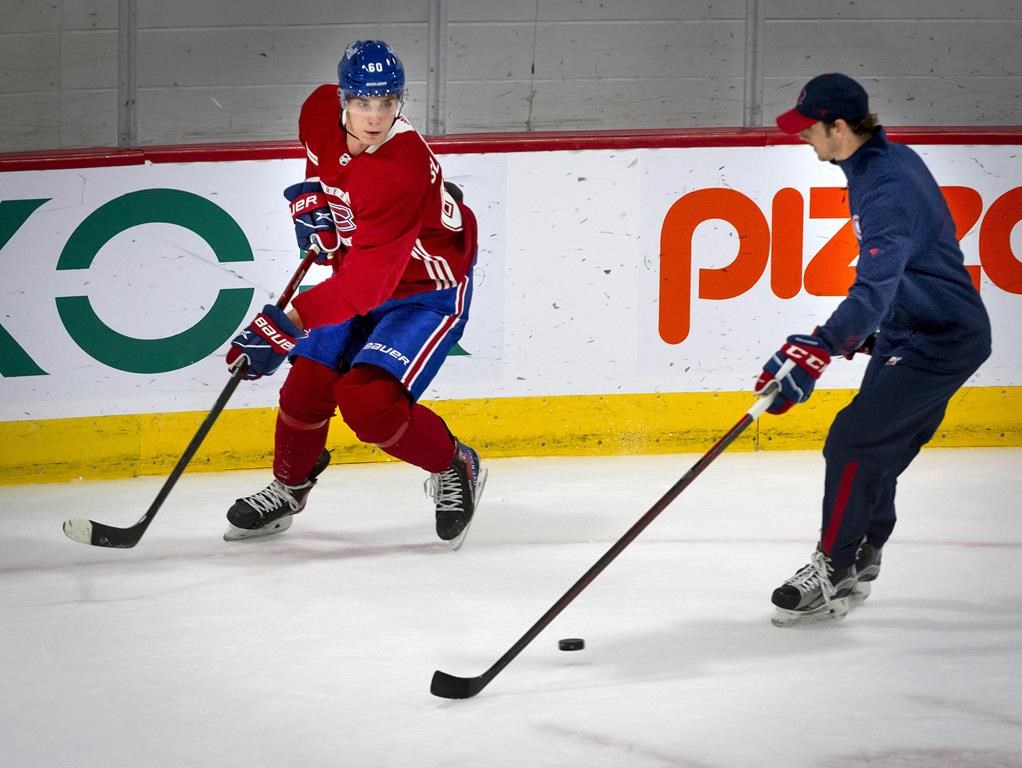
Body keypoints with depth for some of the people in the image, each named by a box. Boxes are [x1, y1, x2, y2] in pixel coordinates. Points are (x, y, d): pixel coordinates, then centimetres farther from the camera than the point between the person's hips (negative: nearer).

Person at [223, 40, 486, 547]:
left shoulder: (403, 172, -37)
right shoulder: (320, 112, -15)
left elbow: (366, 282, -41)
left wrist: (290, 323, -48)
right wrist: (311, 199, -6)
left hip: (425, 290, -7)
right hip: (361, 274, 7)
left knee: (367, 402, -21)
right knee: (308, 385, 2)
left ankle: (454, 469, 5)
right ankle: (287, 488, 29)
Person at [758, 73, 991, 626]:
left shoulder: (888, 190, -29)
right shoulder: (885, 160, 5)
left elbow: (875, 288, -41)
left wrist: (815, 353, -50)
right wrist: (866, 329, 27)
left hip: (940, 342, -11)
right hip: (907, 331, 11)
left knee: (852, 443, -14)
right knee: (876, 451, 16)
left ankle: (832, 577, -6)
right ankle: (859, 561, 29)